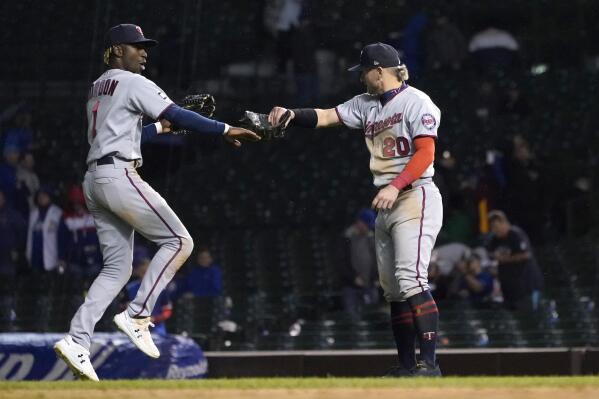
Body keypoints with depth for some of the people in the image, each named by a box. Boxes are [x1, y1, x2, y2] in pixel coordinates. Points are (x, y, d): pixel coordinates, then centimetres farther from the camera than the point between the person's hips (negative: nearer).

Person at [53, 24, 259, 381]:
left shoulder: (97, 89, 23)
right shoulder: (133, 83, -4)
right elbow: (177, 114, -13)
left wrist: (159, 127, 30)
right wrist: (225, 130, -12)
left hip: (94, 180, 9)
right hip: (118, 175, -9)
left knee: (117, 267, 8)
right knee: (179, 240, -4)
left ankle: (77, 340, -5)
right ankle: (138, 315, -11)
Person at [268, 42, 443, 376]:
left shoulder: (416, 102, -8)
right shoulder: (366, 104, 16)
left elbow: (425, 153, -15)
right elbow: (326, 117, 10)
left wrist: (395, 186, -25)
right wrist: (291, 114, -7)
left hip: (416, 196, -9)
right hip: (387, 203, 9)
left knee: (410, 278, -21)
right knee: (392, 287, 8)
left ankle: (429, 363, -25)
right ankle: (407, 364, 12)